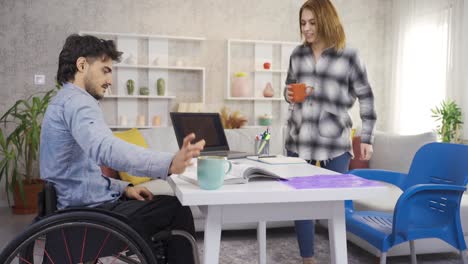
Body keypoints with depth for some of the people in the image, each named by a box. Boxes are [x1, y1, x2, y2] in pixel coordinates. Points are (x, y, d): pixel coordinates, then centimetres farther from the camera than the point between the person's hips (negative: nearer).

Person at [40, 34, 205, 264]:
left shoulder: (64, 101, 16)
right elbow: (106, 149, -40)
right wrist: (169, 164, -50)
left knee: (166, 204, 19)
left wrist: (123, 188, 5)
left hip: (78, 206, 10)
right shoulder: (76, 101, -18)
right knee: (178, 210, -2)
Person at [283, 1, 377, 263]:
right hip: (299, 139, 4)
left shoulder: (348, 56, -3)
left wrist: (367, 137, -1)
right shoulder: (298, 54, 7)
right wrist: (289, 95, -3)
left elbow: (366, 98, 1)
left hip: (335, 142, -3)